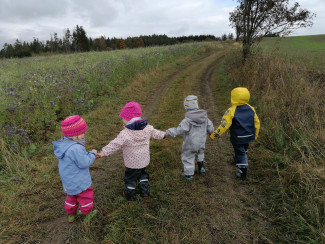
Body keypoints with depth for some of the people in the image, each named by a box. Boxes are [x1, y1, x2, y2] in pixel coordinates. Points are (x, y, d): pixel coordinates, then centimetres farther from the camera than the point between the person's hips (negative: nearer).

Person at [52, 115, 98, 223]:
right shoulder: (76, 148, -35)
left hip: (68, 180, 8)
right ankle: (87, 215, 36)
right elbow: (84, 163, -28)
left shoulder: (63, 144, -5)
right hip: (79, 182, -8)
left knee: (71, 197, 29)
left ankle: (71, 215, 47)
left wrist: (87, 153, -7)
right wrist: (92, 153, -14)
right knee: (86, 197, 17)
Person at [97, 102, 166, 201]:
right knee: (142, 174, 29)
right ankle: (145, 192, 36)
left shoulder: (125, 134, -27)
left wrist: (103, 152, -19)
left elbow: (114, 145, -26)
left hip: (132, 163, -5)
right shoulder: (148, 128, -9)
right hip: (144, 160, 5)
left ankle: (129, 195, 34)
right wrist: (163, 134, 28)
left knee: (130, 178, 17)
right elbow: (155, 134, 8)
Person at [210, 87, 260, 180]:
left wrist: (214, 135, -16)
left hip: (237, 138, -6)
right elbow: (257, 123, 4)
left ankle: (243, 174, 18)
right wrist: (255, 135, 18)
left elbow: (224, 125, -24)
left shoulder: (231, 111, -23)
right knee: (244, 150, 30)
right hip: (249, 136, 6)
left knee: (240, 153, 9)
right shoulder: (251, 108, -5)